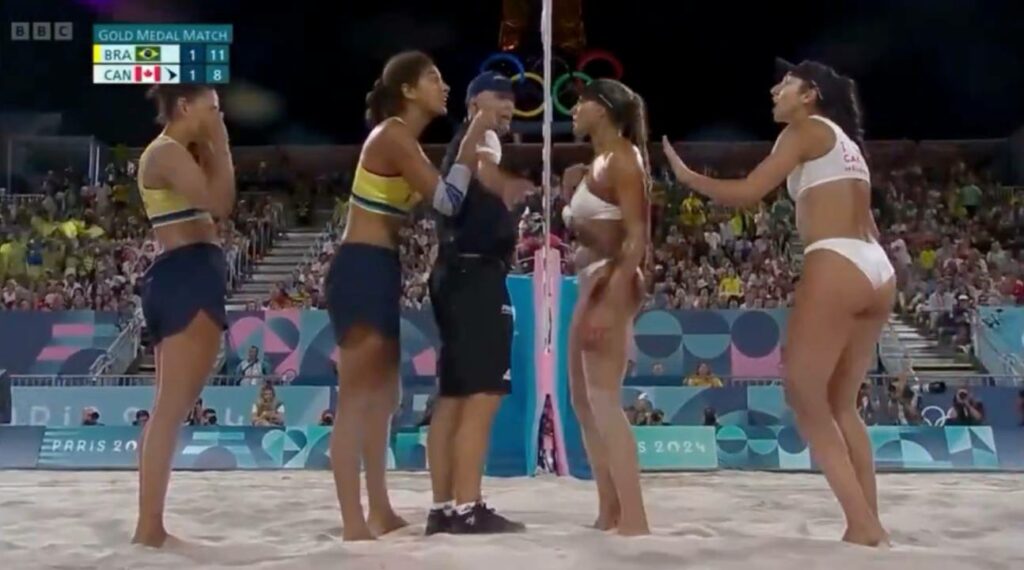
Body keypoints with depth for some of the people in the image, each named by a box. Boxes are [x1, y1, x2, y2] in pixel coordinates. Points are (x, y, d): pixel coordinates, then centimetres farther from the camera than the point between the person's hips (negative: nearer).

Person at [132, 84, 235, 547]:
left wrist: (208, 148, 17)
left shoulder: (178, 153, 23)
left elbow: (216, 201, 21)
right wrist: (219, 143, -6)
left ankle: (150, 524, 15)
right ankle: (149, 525, -11)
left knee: (170, 407, 10)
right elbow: (220, 203, -18)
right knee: (173, 407, -12)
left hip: (188, 279, 11)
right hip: (186, 278, -11)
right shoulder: (167, 152, -8)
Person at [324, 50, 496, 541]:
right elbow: (447, 201, -18)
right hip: (361, 269, -11)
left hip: (380, 269, 11)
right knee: (356, 399, -9)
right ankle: (354, 525, -5)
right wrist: (473, 137, -11)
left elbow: (433, 199, 14)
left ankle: (380, 511, 23)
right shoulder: (394, 136, -13)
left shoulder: (402, 141, 17)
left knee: (382, 395, 14)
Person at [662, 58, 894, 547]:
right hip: (877, 271, 9)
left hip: (837, 266, -9)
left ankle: (862, 526, -7)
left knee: (805, 398, -2)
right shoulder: (846, 142, 27)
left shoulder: (804, 129, 3)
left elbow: (747, 193, -6)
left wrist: (687, 176, 6)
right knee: (839, 404, 14)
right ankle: (870, 522, 12)